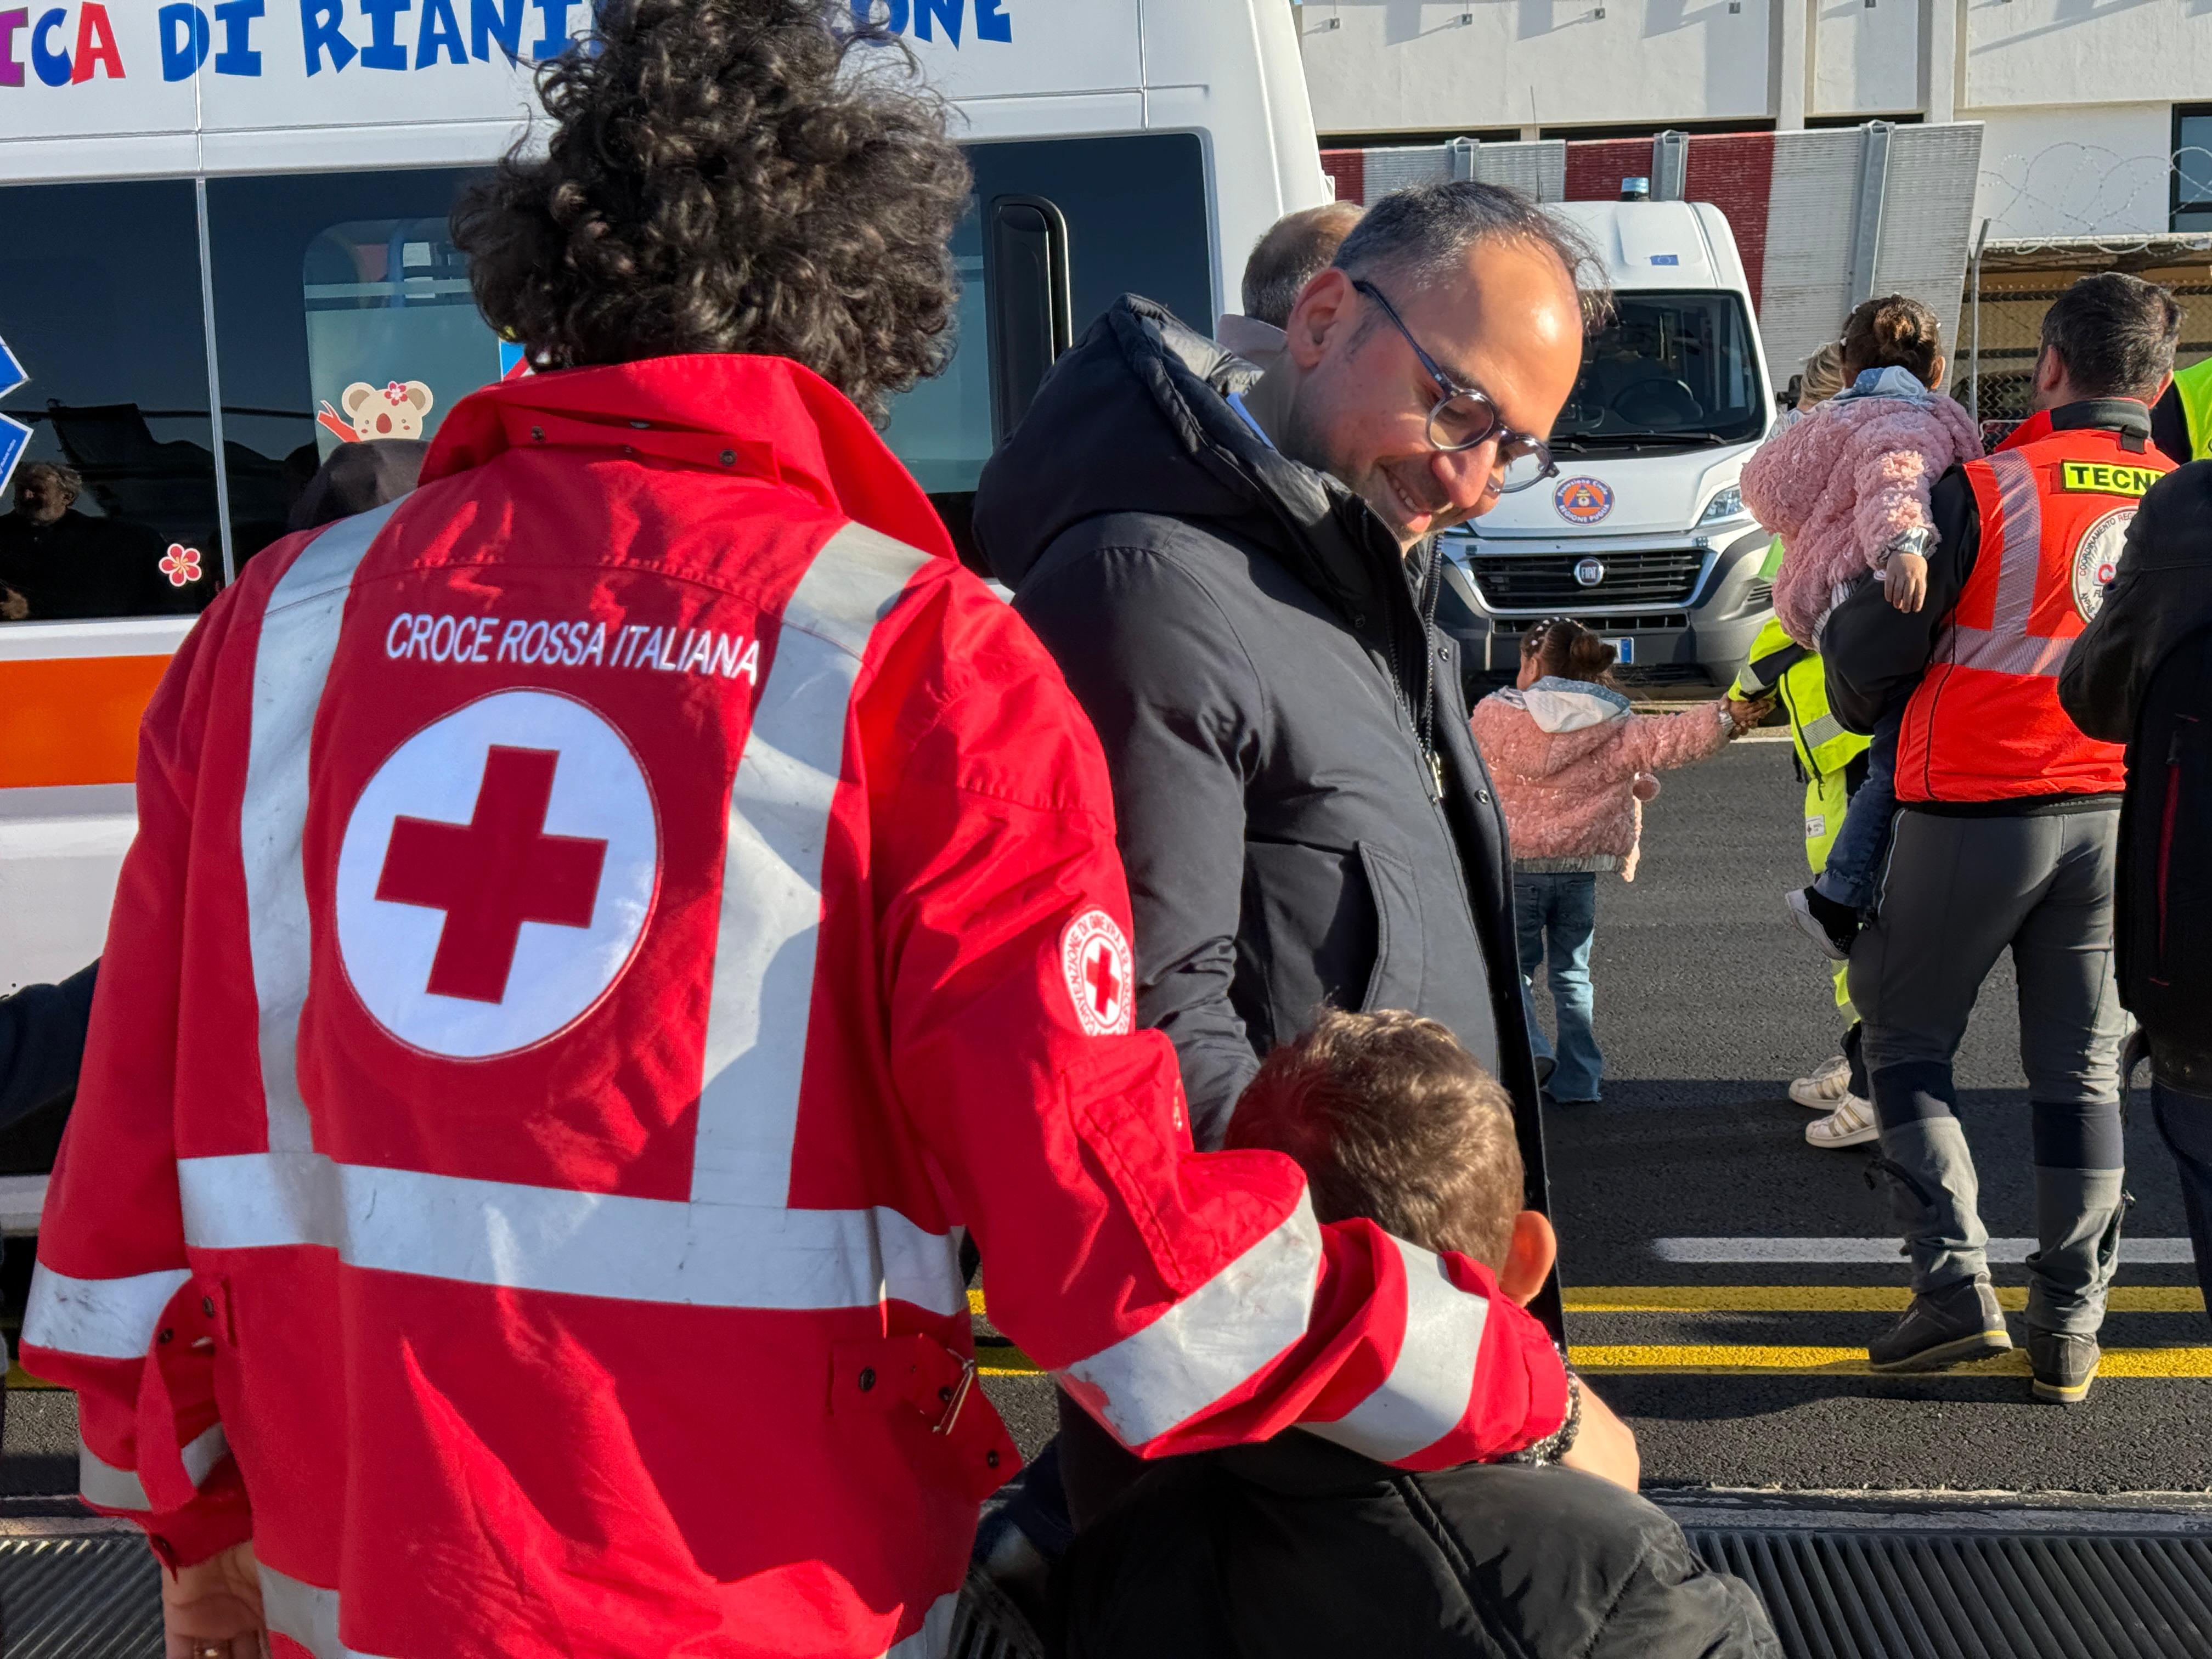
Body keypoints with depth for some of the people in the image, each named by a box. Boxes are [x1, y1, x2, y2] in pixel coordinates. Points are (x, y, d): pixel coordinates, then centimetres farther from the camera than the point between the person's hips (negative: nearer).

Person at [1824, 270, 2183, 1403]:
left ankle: (1955, 1284, 0)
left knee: (1907, 1040, 10)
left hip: (1976, 810, -4)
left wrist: (1865, 712, 14)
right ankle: (2069, 1327, 14)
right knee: (2081, 1067, 11)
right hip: (2119, 811, 4)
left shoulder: (1985, 491, -10)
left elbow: (1868, 650, -7)